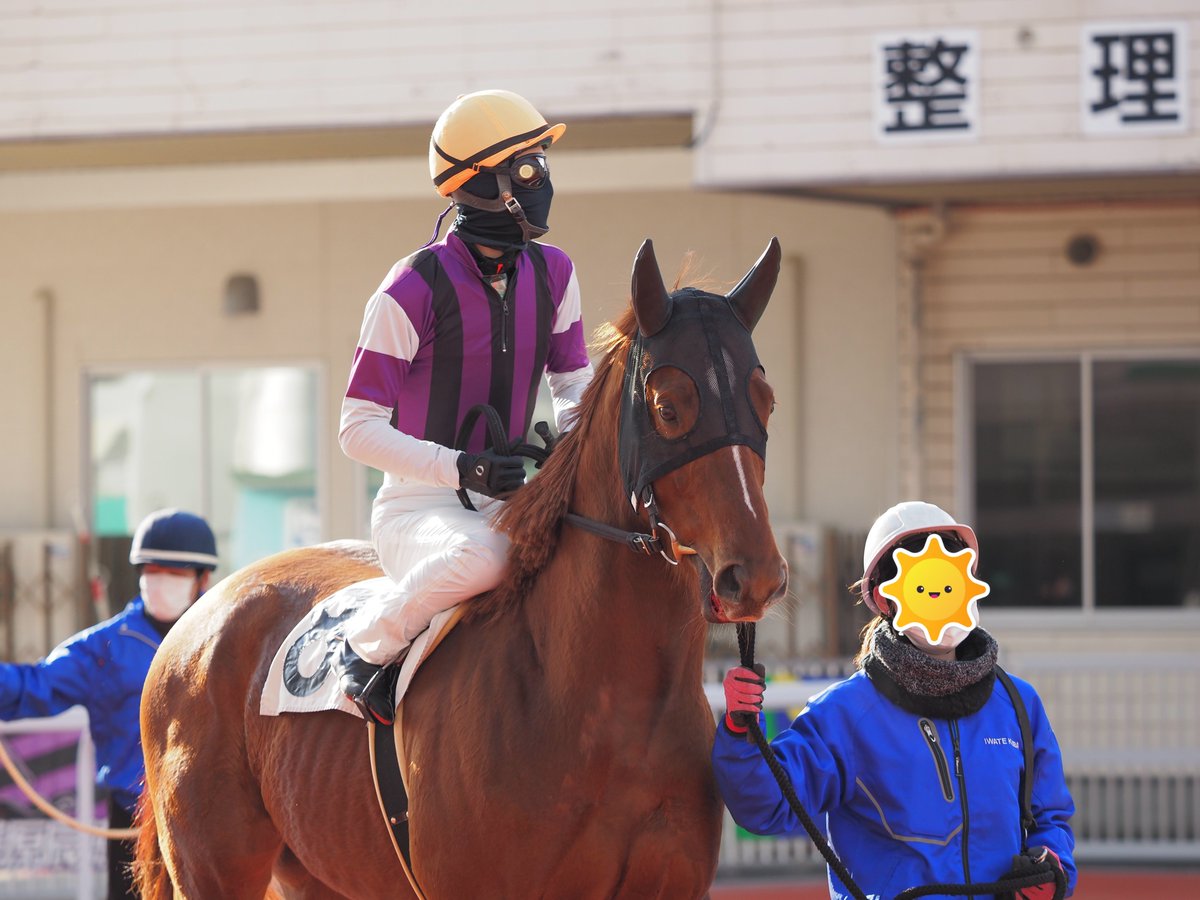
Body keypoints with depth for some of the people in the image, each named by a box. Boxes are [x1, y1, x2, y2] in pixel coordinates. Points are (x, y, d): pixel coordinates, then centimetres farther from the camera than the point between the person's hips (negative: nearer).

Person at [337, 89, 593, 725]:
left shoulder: (551, 274, 4)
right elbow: (358, 430, -13)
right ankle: (370, 642, -14)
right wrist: (460, 468, -27)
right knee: (482, 554, -39)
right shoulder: (414, 288, -15)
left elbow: (573, 385, 15)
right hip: (419, 505, -6)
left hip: (510, 495, 6)